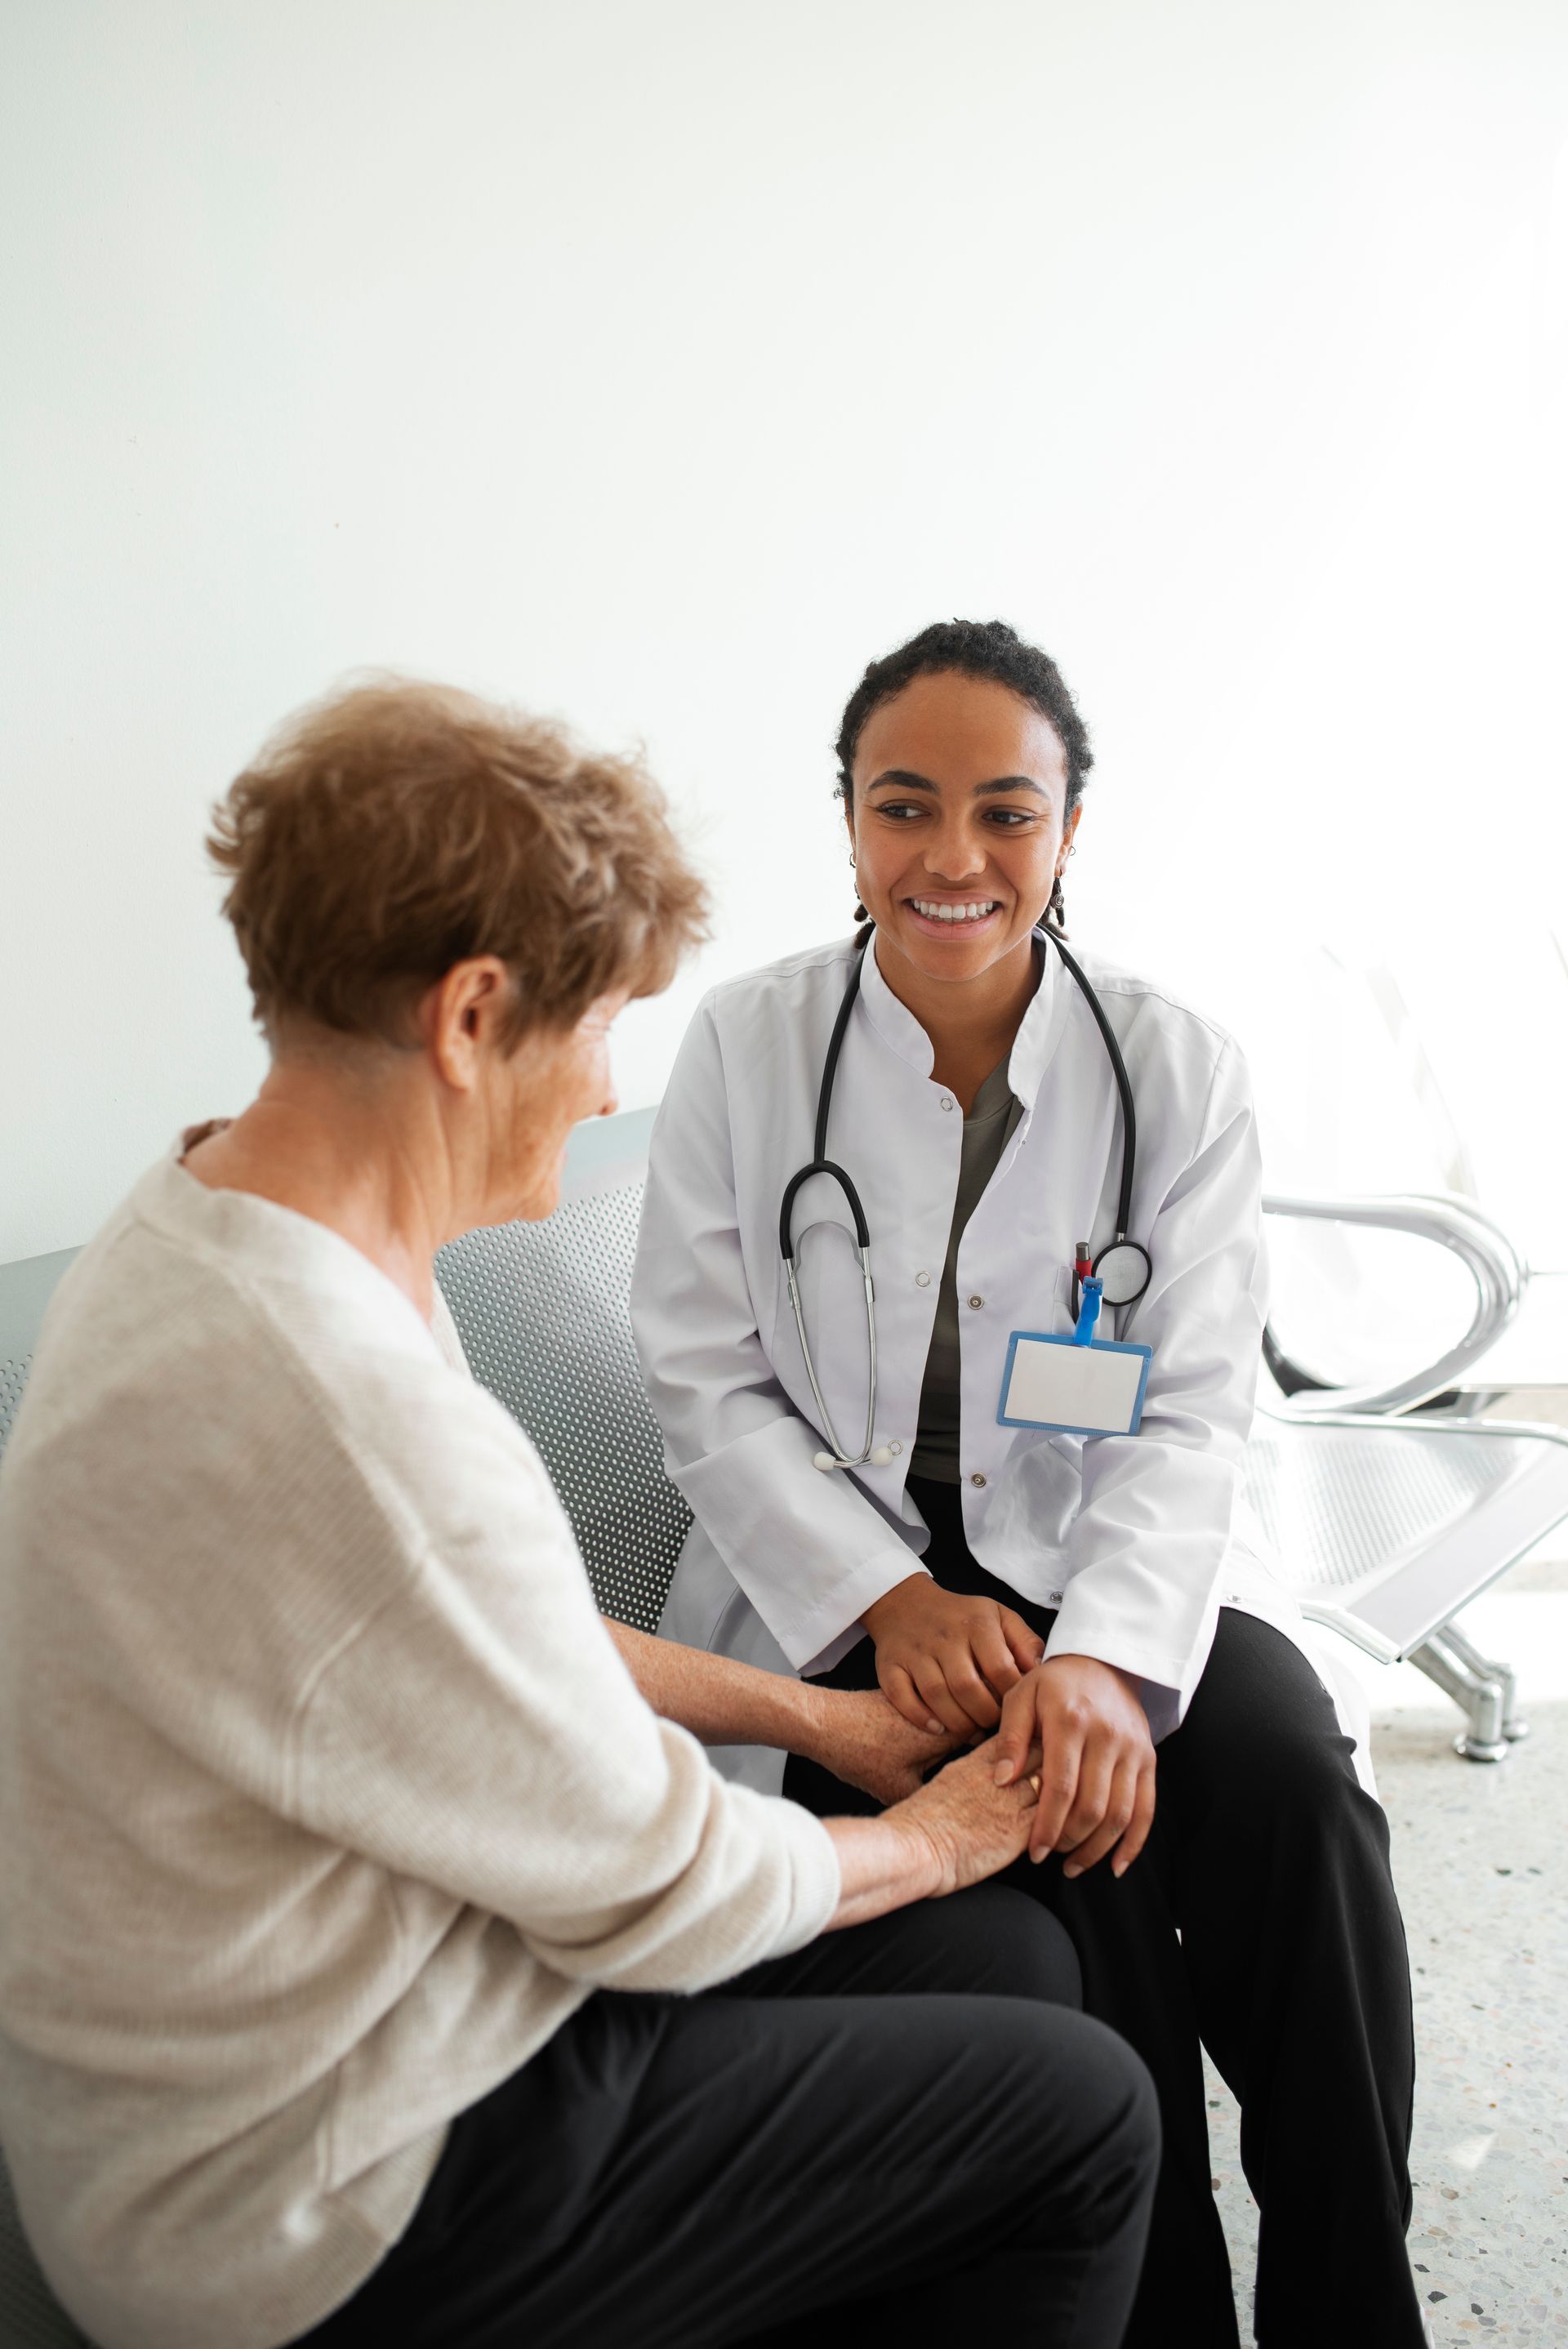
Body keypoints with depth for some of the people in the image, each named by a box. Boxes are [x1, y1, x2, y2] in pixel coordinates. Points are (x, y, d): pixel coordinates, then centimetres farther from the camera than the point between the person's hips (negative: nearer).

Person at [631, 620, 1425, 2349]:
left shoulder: (1177, 1069, -3)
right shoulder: (746, 1047, -5)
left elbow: (1192, 1412, -6)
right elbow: (707, 1385, -4)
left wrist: (1108, 1650, -23)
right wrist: (892, 1598, -17)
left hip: (1111, 1562, 2)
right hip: (840, 1578, -1)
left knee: (1292, 1784, -24)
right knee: (1066, 1849, -26)